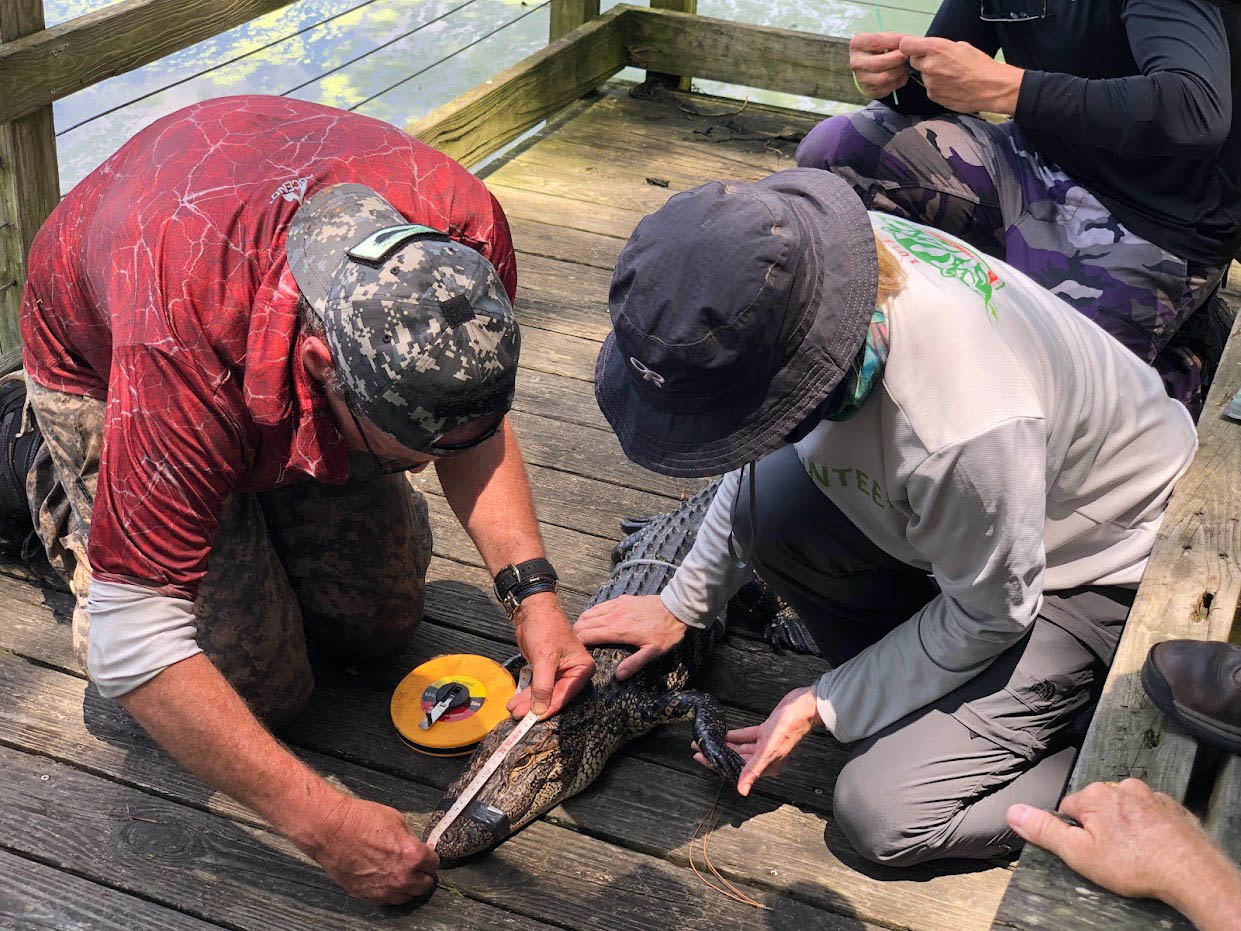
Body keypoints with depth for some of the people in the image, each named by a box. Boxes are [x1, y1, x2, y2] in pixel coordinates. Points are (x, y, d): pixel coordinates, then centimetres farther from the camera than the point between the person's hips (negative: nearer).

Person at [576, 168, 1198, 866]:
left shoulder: (962, 430, -44)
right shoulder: (800, 260, -22)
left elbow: (988, 614, -22)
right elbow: (766, 447, -2)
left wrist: (823, 705, -11)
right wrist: (682, 603, 5)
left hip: (1099, 568, -7)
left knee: (885, 814, -12)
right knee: (760, 496, -16)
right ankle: (921, 700, 2)